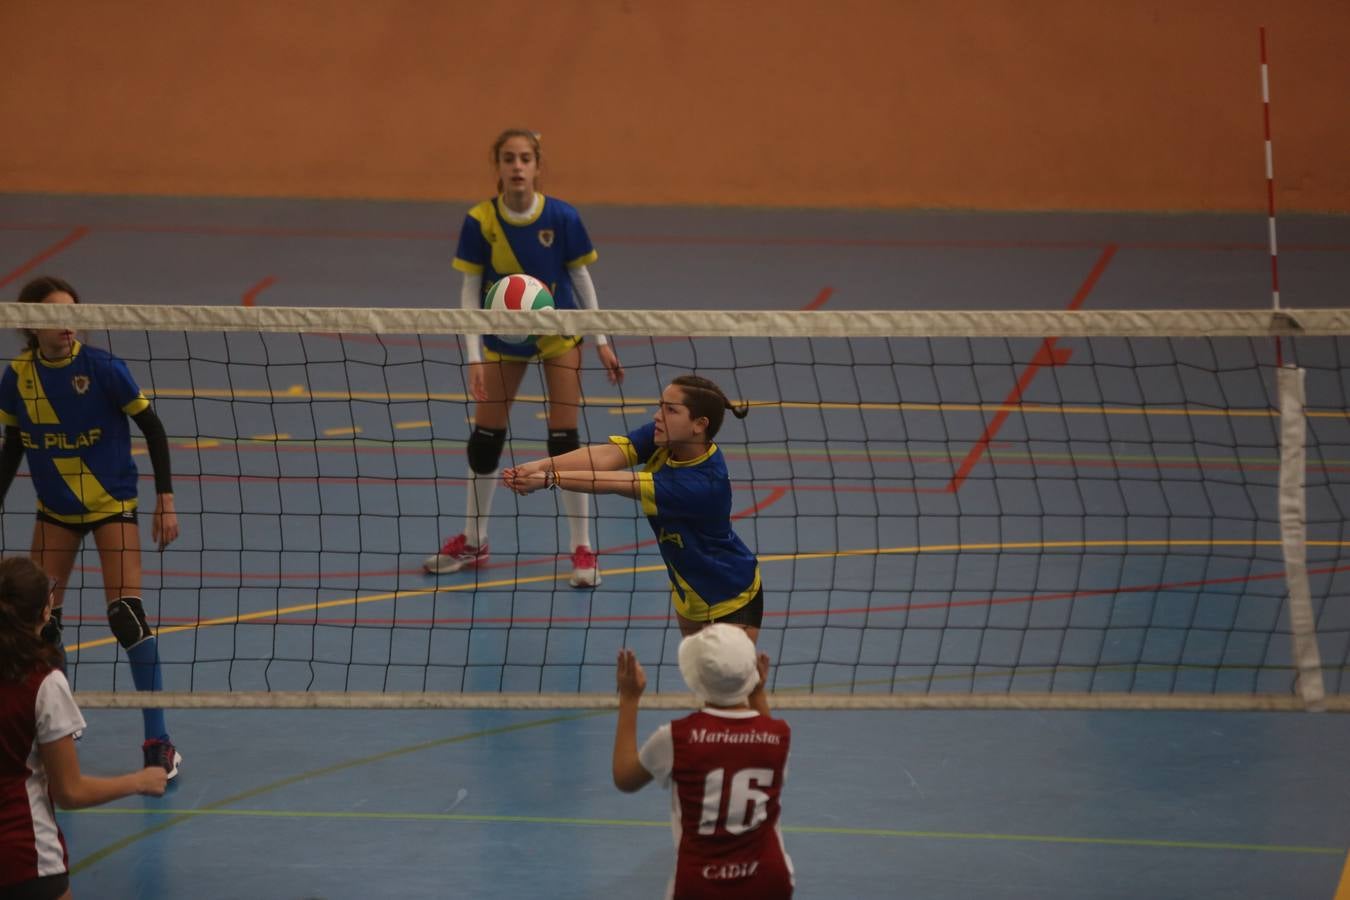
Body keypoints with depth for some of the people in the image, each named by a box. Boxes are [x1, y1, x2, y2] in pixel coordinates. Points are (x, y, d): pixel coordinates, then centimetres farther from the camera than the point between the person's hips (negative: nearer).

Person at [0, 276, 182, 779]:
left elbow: (152, 428, -10)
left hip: (112, 504, -4)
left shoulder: (102, 368, -18)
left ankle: (158, 741, -6)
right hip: (54, 510, 4)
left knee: (126, 615, -14)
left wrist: (165, 500, -12)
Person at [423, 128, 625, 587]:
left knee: (564, 438, -5)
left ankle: (582, 549, 5)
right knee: (484, 437, 6)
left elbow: (581, 277, -5)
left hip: (558, 331, -1)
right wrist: (474, 356, -18)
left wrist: (601, 342, -1)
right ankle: (473, 540, 25)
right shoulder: (480, 221, -17)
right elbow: (470, 290, -11)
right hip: (503, 337, 1)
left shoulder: (561, 217, -18)